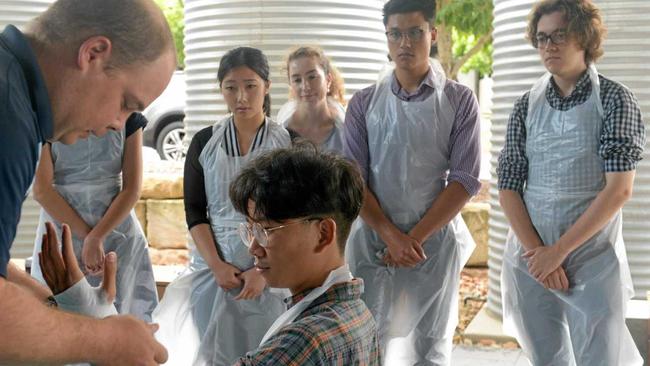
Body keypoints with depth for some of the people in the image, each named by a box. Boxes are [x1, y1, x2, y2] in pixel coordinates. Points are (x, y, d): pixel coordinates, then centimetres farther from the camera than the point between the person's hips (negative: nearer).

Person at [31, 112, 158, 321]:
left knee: (117, 312, -2)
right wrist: (85, 234, -12)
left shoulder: (128, 117, 2)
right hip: (60, 227, -1)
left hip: (115, 227, 1)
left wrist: (96, 237, -13)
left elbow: (133, 188, -4)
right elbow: (41, 189, -8)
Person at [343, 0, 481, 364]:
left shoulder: (460, 101, 0)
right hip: (372, 242, 1)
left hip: (435, 242, -1)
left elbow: (466, 180, -5)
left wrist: (415, 237, -11)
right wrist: (391, 235, -13)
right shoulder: (364, 103, 5)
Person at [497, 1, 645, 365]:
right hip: (531, 260, 3)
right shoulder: (527, 106, 6)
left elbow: (619, 189, -11)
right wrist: (537, 252, -9)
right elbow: (508, 188, 3)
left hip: (593, 261, -3)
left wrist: (559, 250, -13)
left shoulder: (615, 100, -4)